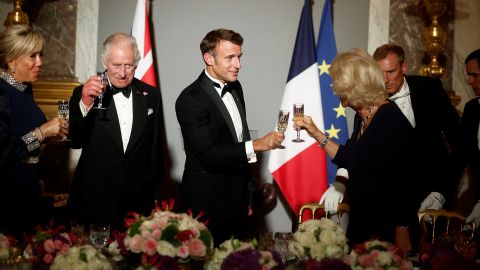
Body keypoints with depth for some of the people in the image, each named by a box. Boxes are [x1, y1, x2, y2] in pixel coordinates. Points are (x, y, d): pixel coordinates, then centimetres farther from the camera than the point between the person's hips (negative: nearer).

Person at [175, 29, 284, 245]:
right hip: (206, 205, -7)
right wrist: (255, 146, -25)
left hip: (236, 202, 7)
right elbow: (207, 155, -21)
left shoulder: (235, 88, 9)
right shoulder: (190, 100, -16)